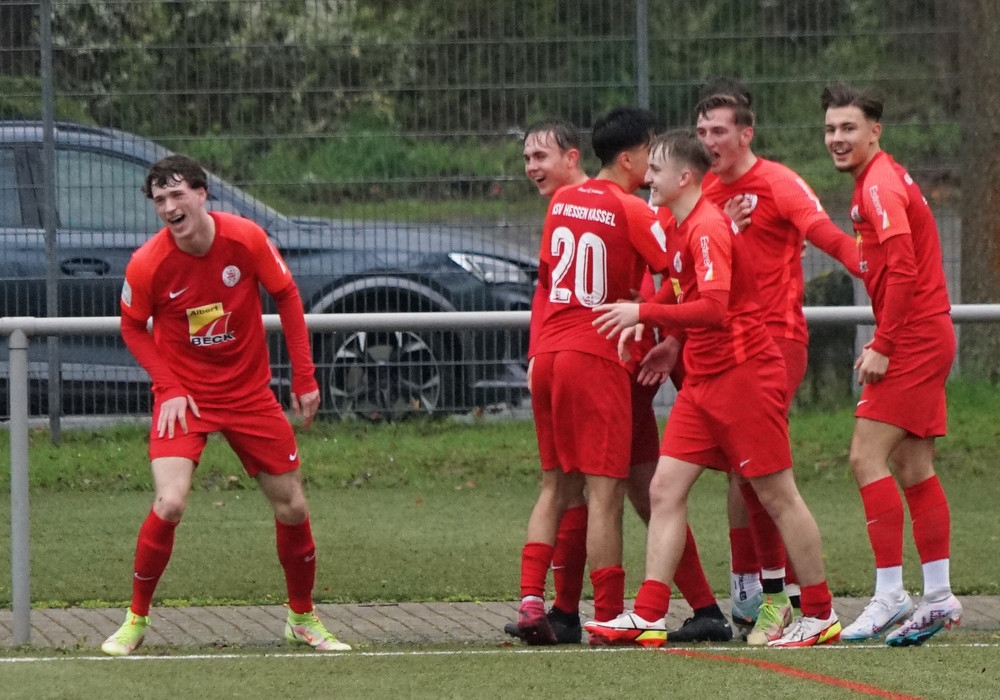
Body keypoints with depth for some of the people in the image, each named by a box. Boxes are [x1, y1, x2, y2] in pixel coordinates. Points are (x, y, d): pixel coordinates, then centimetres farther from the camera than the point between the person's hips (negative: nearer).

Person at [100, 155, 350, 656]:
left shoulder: (246, 239, -15)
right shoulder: (147, 264, -18)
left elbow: (287, 297, -1)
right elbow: (133, 328, 0)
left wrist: (304, 377, -2)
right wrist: (169, 387, -12)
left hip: (250, 394, 2)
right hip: (185, 396, -2)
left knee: (292, 507, 5)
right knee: (169, 504, -22)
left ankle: (303, 619, 27)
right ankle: (136, 620, -3)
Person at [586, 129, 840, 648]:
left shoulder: (708, 229, -17)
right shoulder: (678, 229, 12)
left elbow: (714, 308, -27)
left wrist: (644, 312, -24)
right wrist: (642, 325, 9)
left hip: (744, 375, -10)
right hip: (702, 380, 10)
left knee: (777, 495, -1)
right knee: (665, 489, 1)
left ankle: (821, 615, 8)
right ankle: (648, 616, -2)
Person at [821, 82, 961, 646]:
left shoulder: (880, 186, -14)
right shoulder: (879, 181, 17)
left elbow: (903, 271, -22)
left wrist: (882, 346, -19)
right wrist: (884, 341, 14)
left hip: (914, 339, -10)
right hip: (925, 338, 10)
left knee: (868, 457, -12)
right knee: (912, 468, 11)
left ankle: (890, 594, -12)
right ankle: (939, 598, 13)